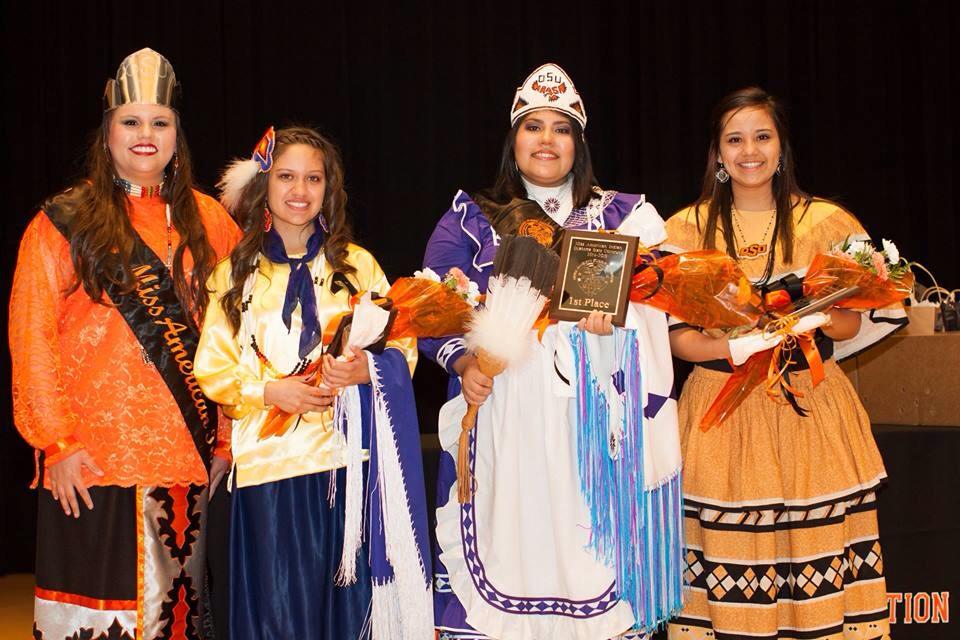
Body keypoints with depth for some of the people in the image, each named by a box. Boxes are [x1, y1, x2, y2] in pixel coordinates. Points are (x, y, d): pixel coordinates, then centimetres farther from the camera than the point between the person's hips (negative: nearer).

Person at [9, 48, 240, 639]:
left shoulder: (207, 221, 9)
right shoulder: (64, 223, 2)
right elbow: (31, 338, -2)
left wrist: (229, 431, 5)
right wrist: (56, 442, -9)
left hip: (190, 452, 3)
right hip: (94, 457, -2)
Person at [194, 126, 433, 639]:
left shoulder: (357, 265, 9)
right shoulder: (236, 271, 8)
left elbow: (403, 348, 5)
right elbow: (211, 368, 5)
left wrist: (365, 369, -15)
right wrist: (269, 391, -11)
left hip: (346, 459, 0)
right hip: (267, 461, 0)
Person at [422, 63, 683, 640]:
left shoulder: (624, 217, 13)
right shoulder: (469, 220, 12)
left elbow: (660, 301, 5)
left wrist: (616, 320, -16)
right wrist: (462, 361, -11)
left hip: (594, 427, 0)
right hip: (503, 424, 0)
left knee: (589, 555, -2)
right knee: (508, 546, -3)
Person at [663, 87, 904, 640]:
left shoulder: (827, 221, 6)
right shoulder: (688, 229, 5)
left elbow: (853, 323, 5)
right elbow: (677, 336, 0)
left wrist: (819, 318, -17)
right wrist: (742, 346, -18)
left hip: (810, 410, 0)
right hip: (723, 412, 0)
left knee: (817, 559, -3)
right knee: (728, 556, -4)